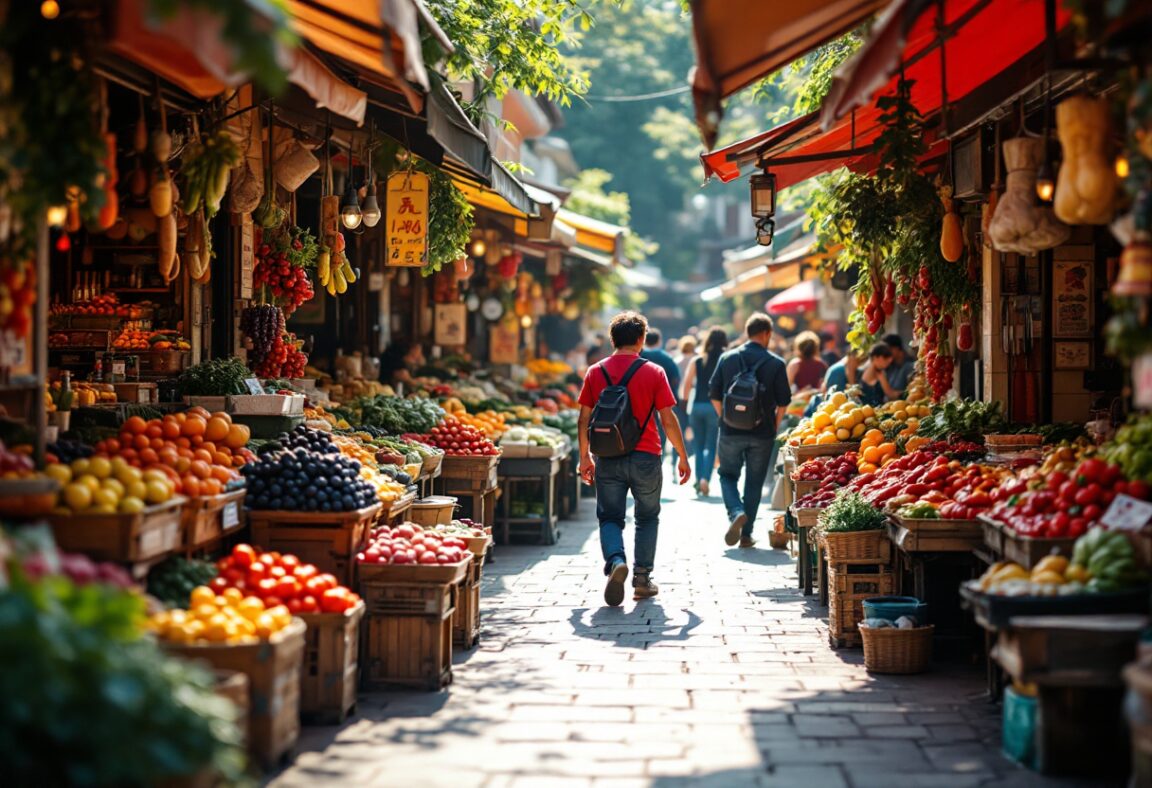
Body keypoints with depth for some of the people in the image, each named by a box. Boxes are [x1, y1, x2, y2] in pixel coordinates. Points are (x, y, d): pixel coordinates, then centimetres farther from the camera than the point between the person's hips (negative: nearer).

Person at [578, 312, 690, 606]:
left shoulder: (595, 372, 3)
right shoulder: (654, 372, -4)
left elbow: (584, 419, 5)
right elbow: (668, 419, -4)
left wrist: (585, 456, 17)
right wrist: (683, 457, 6)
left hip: (608, 460, 1)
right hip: (645, 458, -1)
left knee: (610, 518, 8)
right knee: (647, 518, 15)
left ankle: (616, 561, -20)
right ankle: (642, 579, 14)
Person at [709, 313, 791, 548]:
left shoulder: (727, 359, 1)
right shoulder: (776, 363, -4)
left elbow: (714, 395, 3)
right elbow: (783, 403, -3)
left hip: (731, 431, 1)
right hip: (762, 433, -1)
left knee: (728, 475, 14)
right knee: (754, 482, 10)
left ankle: (736, 512, -13)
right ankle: (746, 534, 11)